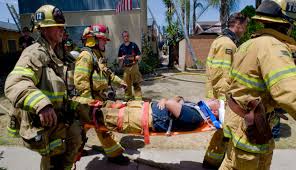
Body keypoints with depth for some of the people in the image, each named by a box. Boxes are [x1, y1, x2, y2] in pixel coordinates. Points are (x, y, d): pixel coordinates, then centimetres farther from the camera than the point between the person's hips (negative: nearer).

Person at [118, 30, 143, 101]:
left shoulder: (134, 45, 1)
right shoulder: (121, 47, 9)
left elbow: (139, 56, 1)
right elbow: (119, 58, 16)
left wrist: (133, 58, -18)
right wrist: (122, 58, -6)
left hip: (134, 66, -2)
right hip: (125, 67, 3)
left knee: (136, 83, -2)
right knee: (127, 84, 8)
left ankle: (138, 99, 3)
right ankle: (127, 98, 21)